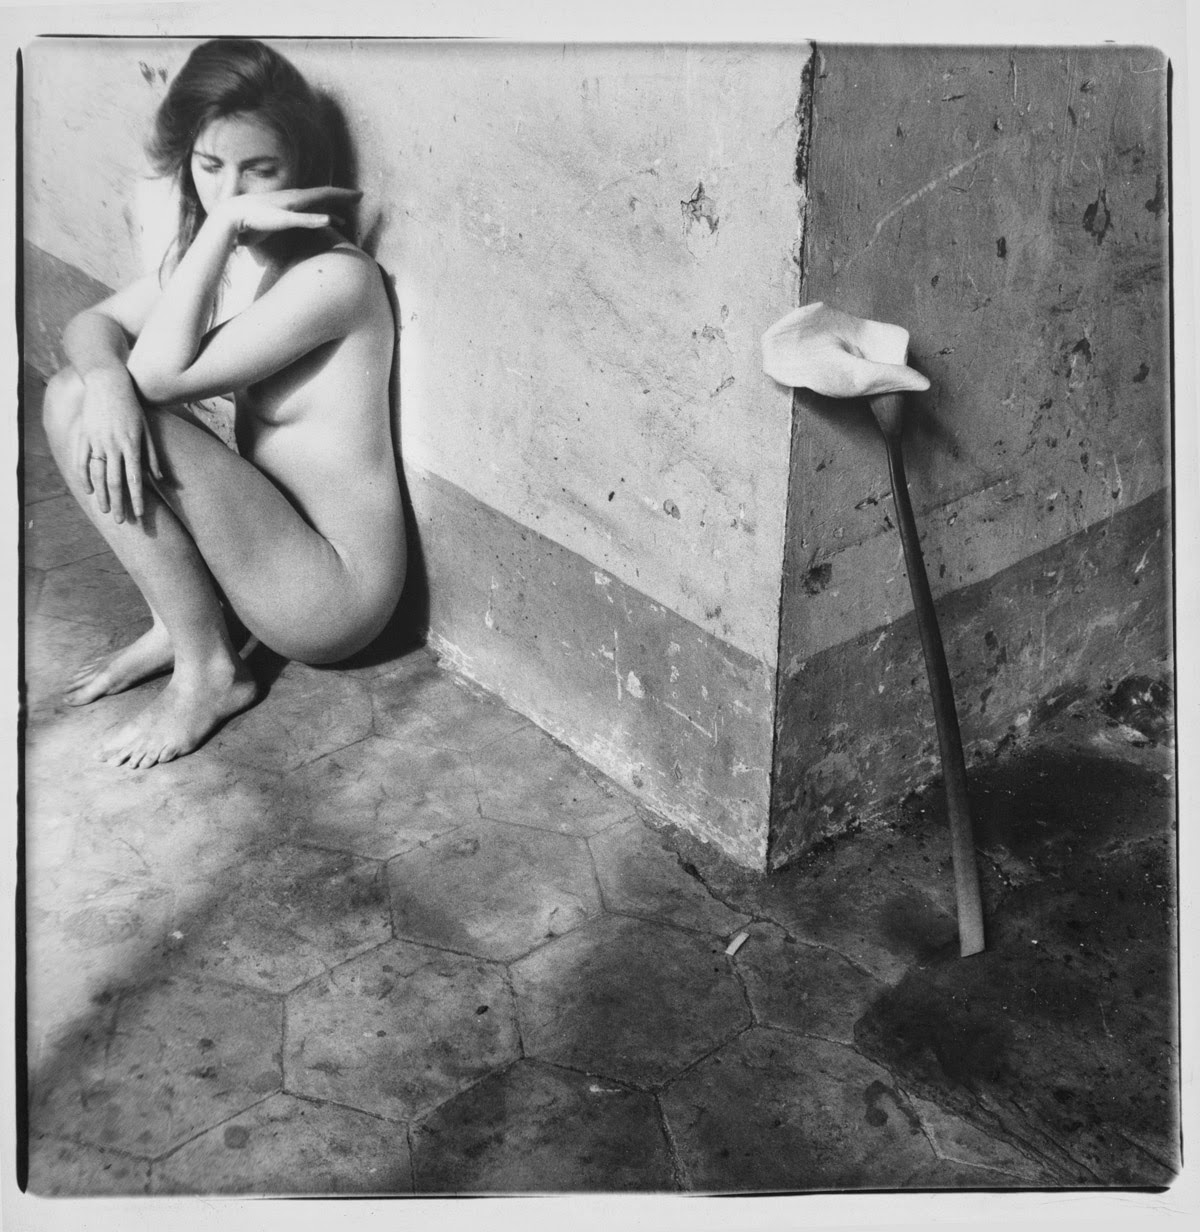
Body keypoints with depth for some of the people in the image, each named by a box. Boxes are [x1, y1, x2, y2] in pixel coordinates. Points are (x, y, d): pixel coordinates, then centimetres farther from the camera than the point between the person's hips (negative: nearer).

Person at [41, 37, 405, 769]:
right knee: (75, 394, 1)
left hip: (334, 594, -8)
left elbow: (158, 373, -24)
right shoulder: (212, 250, 6)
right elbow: (93, 325, 3)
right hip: (270, 538, 8)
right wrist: (104, 376, -20)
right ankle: (180, 624, 8)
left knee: (128, 406, -21)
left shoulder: (334, 276, -21)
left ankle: (207, 671, -5)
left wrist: (224, 225, -25)